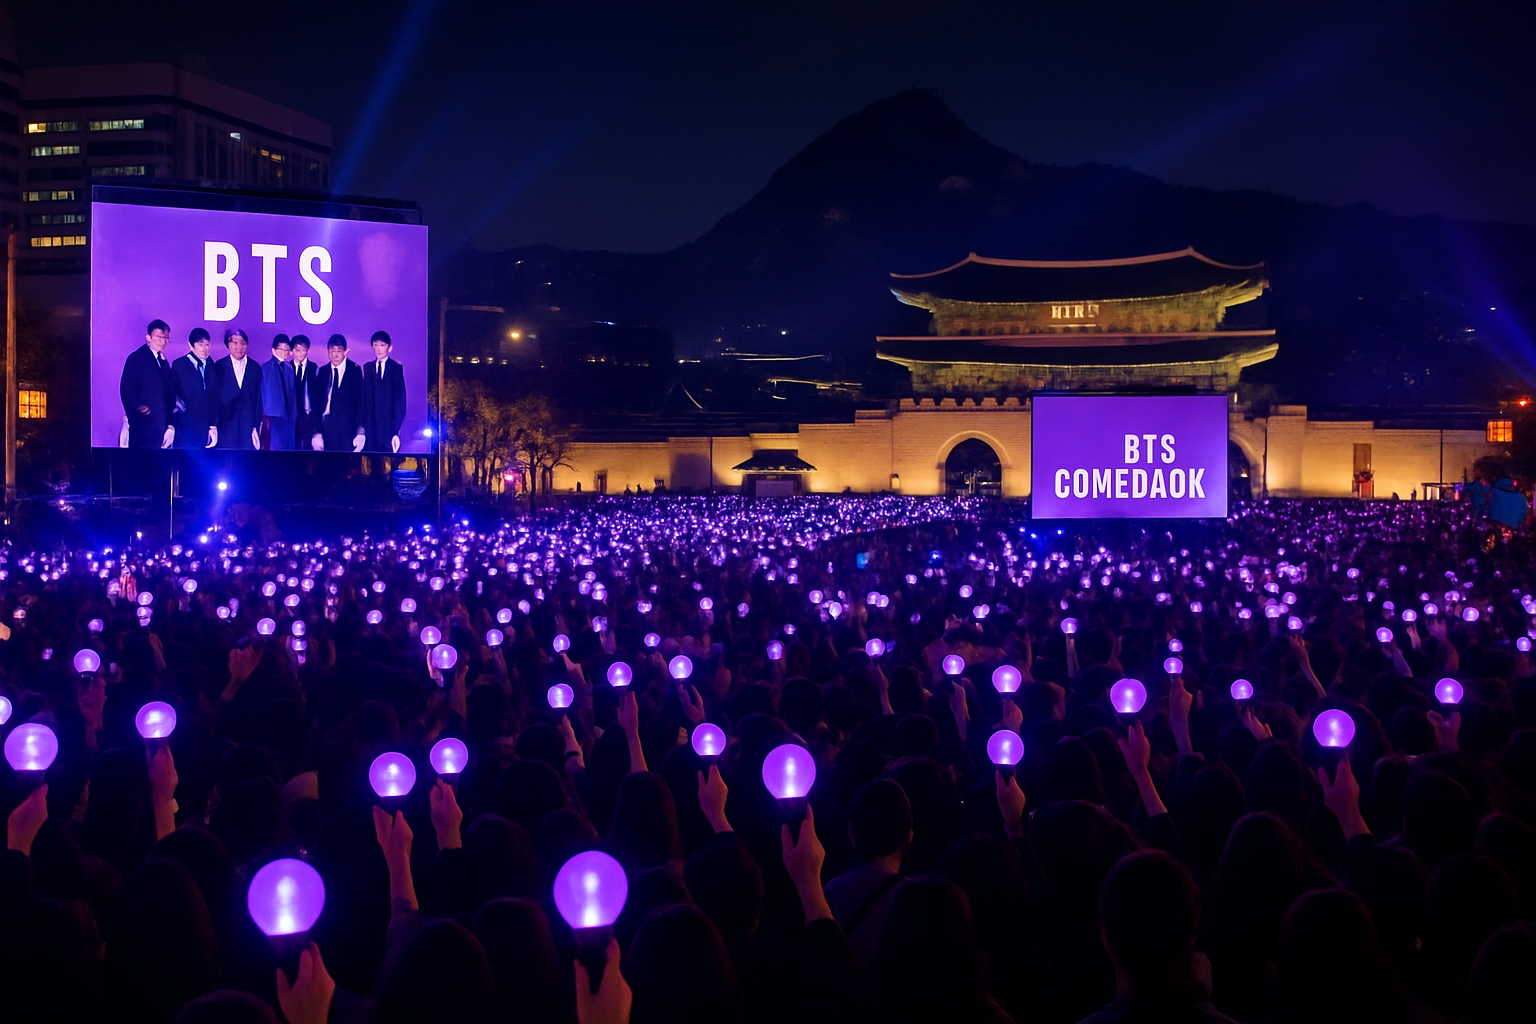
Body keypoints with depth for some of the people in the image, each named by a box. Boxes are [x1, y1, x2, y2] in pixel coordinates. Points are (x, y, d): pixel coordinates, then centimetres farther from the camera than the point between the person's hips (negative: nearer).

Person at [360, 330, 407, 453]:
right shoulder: (368, 368, 13)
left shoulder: (396, 368, 3)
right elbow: (364, 396, 10)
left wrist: (397, 426, -8)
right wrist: (362, 422, 1)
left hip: (389, 422, -3)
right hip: (371, 422, 3)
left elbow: (400, 398, 0)